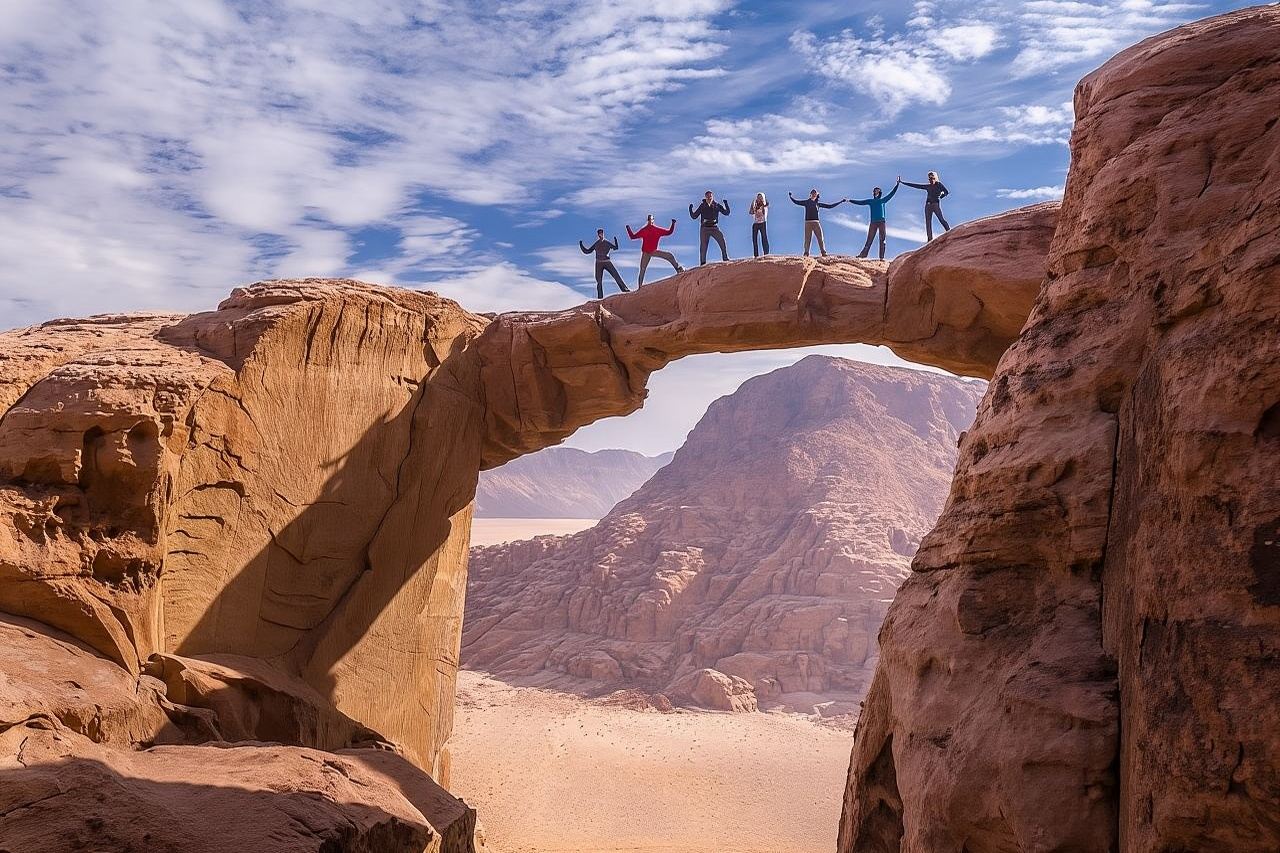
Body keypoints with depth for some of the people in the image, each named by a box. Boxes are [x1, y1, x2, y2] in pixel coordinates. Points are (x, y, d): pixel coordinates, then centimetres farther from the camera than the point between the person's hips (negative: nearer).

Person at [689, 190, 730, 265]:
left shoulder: (717, 205, 7)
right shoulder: (702, 206, 7)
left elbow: (726, 213, 5)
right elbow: (694, 216, 9)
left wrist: (726, 205, -10)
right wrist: (690, 210, -8)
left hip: (714, 228, 0)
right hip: (704, 228, 0)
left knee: (722, 241, -18)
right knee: (703, 247, -2)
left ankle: (725, 258, -11)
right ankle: (702, 263, 6)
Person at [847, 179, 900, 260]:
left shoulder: (883, 200, 16)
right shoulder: (870, 201, 13)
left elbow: (891, 193, 19)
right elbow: (860, 202, 10)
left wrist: (897, 184, 19)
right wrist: (850, 200, 2)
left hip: (882, 222, 1)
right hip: (873, 222, -1)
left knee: (882, 240, -4)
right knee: (869, 240, -5)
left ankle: (882, 257, -5)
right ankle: (863, 254, -6)